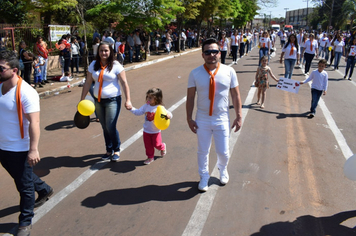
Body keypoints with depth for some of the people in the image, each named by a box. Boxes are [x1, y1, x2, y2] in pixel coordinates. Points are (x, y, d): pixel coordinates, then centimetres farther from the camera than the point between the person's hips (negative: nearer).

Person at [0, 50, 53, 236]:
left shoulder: (25, 92, -21)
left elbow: (34, 122, -23)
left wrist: (33, 149, -27)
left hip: (20, 149, -7)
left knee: (25, 187, 8)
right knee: (21, 178, 26)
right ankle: (44, 190, 52)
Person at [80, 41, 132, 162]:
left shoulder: (116, 65, -7)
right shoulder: (94, 65, 6)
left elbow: (124, 83, -8)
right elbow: (88, 83, 8)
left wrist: (128, 100, -15)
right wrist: (82, 100, 6)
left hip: (113, 100, -4)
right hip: (98, 101, 5)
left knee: (111, 127, -9)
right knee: (105, 128, 12)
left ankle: (116, 150, 14)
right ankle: (109, 150, 29)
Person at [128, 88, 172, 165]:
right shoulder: (146, 106, -5)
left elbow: (168, 113, -20)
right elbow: (138, 112, -2)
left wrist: (168, 115, -43)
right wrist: (131, 108, -14)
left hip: (156, 131, -4)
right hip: (146, 131, 4)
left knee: (157, 144, 8)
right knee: (148, 145, 11)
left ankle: (162, 147, 43)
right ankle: (150, 157, 30)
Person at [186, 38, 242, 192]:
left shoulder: (229, 72, -6)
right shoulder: (195, 73, -8)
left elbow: (235, 95, 0)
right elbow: (190, 97, -4)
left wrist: (239, 116, 0)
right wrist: (189, 118, -4)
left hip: (222, 119, 0)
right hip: (202, 119, 0)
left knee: (223, 152, 12)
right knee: (203, 151, 14)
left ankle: (223, 169, 47)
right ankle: (204, 177, 40)